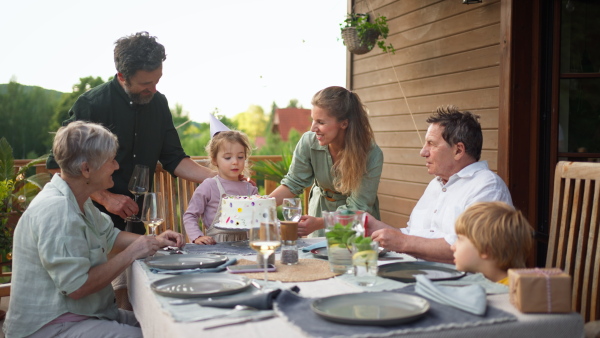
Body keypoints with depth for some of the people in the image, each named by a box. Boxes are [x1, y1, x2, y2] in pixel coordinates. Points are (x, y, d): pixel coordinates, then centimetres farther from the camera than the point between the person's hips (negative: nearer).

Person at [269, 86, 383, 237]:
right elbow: (293, 182, -6)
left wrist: (318, 223, -37)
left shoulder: (372, 155, -24)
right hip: (321, 209, 2)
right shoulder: (308, 142, -17)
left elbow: (357, 207, -23)